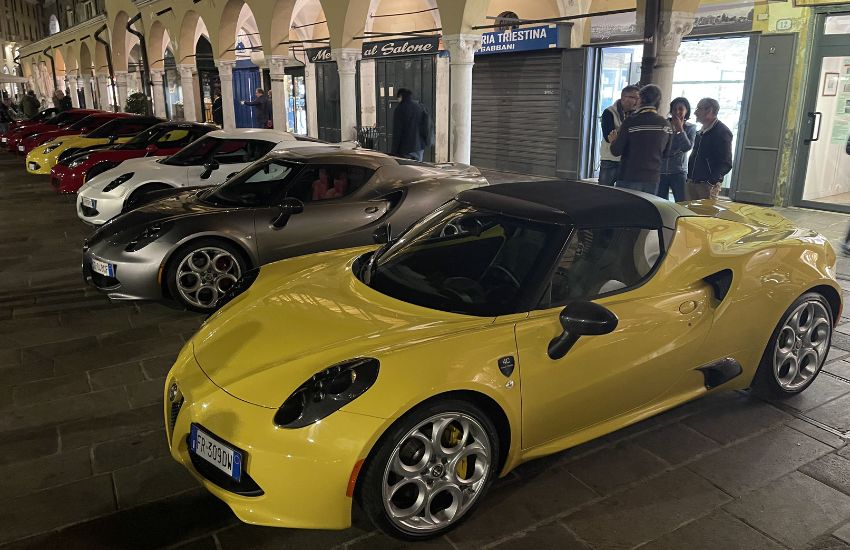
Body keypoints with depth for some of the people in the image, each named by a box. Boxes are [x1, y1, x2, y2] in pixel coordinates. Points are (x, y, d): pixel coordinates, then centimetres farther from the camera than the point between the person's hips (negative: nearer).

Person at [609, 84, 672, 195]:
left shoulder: (631, 122, -12)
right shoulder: (666, 124, 4)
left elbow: (616, 151, -8)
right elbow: (666, 152, 15)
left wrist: (614, 140, 12)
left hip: (630, 178, -4)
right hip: (653, 178, 4)